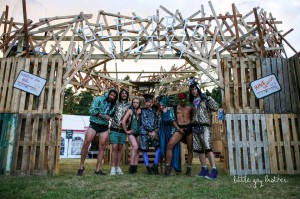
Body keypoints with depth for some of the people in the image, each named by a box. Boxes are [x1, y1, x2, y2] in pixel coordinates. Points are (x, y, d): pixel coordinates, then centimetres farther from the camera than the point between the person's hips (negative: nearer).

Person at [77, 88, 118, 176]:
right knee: (86, 144, -11)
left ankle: (98, 169, 9)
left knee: (102, 147, 1)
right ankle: (81, 166, 4)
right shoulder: (99, 99, -3)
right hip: (94, 124, -4)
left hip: (104, 126, 4)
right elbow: (92, 110, -14)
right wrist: (104, 116, -12)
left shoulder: (113, 105, 10)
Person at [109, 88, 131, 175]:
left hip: (123, 130, 2)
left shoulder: (129, 105, 8)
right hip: (114, 129, -2)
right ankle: (113, 167, 2)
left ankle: (118, 167, 16)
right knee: (114, 148, -5)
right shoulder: (116, 103, 5)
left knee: (120, 149, 8)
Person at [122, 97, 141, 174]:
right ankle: (131, 166, -13)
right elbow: (123, 121, -14)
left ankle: (135, 167, 13)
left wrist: (140, 113, -7)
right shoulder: (130, 110, -6)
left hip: (138, 133, 5)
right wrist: (126, 131, -9)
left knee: (137, 150, 5)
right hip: (131, 133, -5)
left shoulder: (140, 111, 6)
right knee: (135, 147, -21)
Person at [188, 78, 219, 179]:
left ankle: (214, 170, -14)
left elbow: (216, 107, -8)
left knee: (208, 147, -15)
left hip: (204, 126, -6)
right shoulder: (192, 102, 18)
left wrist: (208, 98, -12)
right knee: (199, 149, 6)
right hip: (195, 127, 6)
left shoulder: (205, 99, 3)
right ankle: (204, 169, 14)